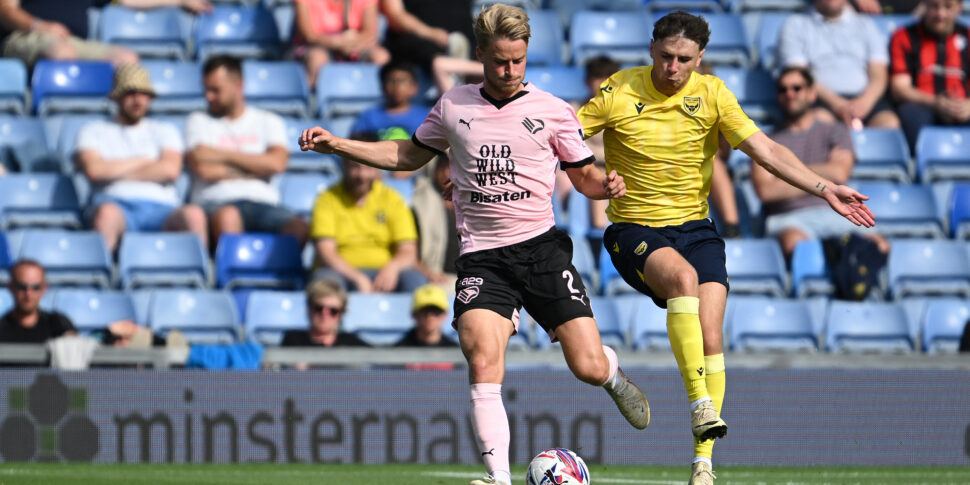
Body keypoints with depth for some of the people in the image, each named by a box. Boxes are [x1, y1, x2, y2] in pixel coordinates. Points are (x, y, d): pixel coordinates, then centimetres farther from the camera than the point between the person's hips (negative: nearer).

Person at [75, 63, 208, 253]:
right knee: (106, 213, -41)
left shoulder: (165, 131, 27)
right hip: (117, 203, -2)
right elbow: (93, 169, 2)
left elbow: (170, 170, 6)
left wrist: (115, 170, 6)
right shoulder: (94, 131, 22)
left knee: (194, 215, -35)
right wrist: (142, 161, 10)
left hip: (161, 207, 2)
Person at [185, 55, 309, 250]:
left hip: (263, 202, 2)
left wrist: (226, 155, 4)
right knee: (228, 216, -40)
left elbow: (276, 163, 1)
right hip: (217, 202, -2)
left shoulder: (268, 122, 20)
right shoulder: (199, 121, 18)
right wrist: (253, 169, 5)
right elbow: (201, 167, 0)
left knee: (299, 229, -31)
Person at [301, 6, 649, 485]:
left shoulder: (553, 111, 3)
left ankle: (613, 376, 34)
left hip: (541, 246, -1)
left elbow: (584, 176, 11)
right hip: (481, 256, 1)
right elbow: (410, 155, 23)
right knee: (482, 361, -22)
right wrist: (336, 145, 16)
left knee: (588, 368, -6)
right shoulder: (453, 105, 9)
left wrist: (607, 185, -14)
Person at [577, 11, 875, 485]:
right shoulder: (618, 92, -5)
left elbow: (766, 151, -4)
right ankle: (701, 407, -36)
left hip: (694, 227, 3)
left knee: (710, 338, -13)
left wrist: (824, 189, -13)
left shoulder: (711, 94, -1)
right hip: (634, 230, -3)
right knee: (682, 276, -35)